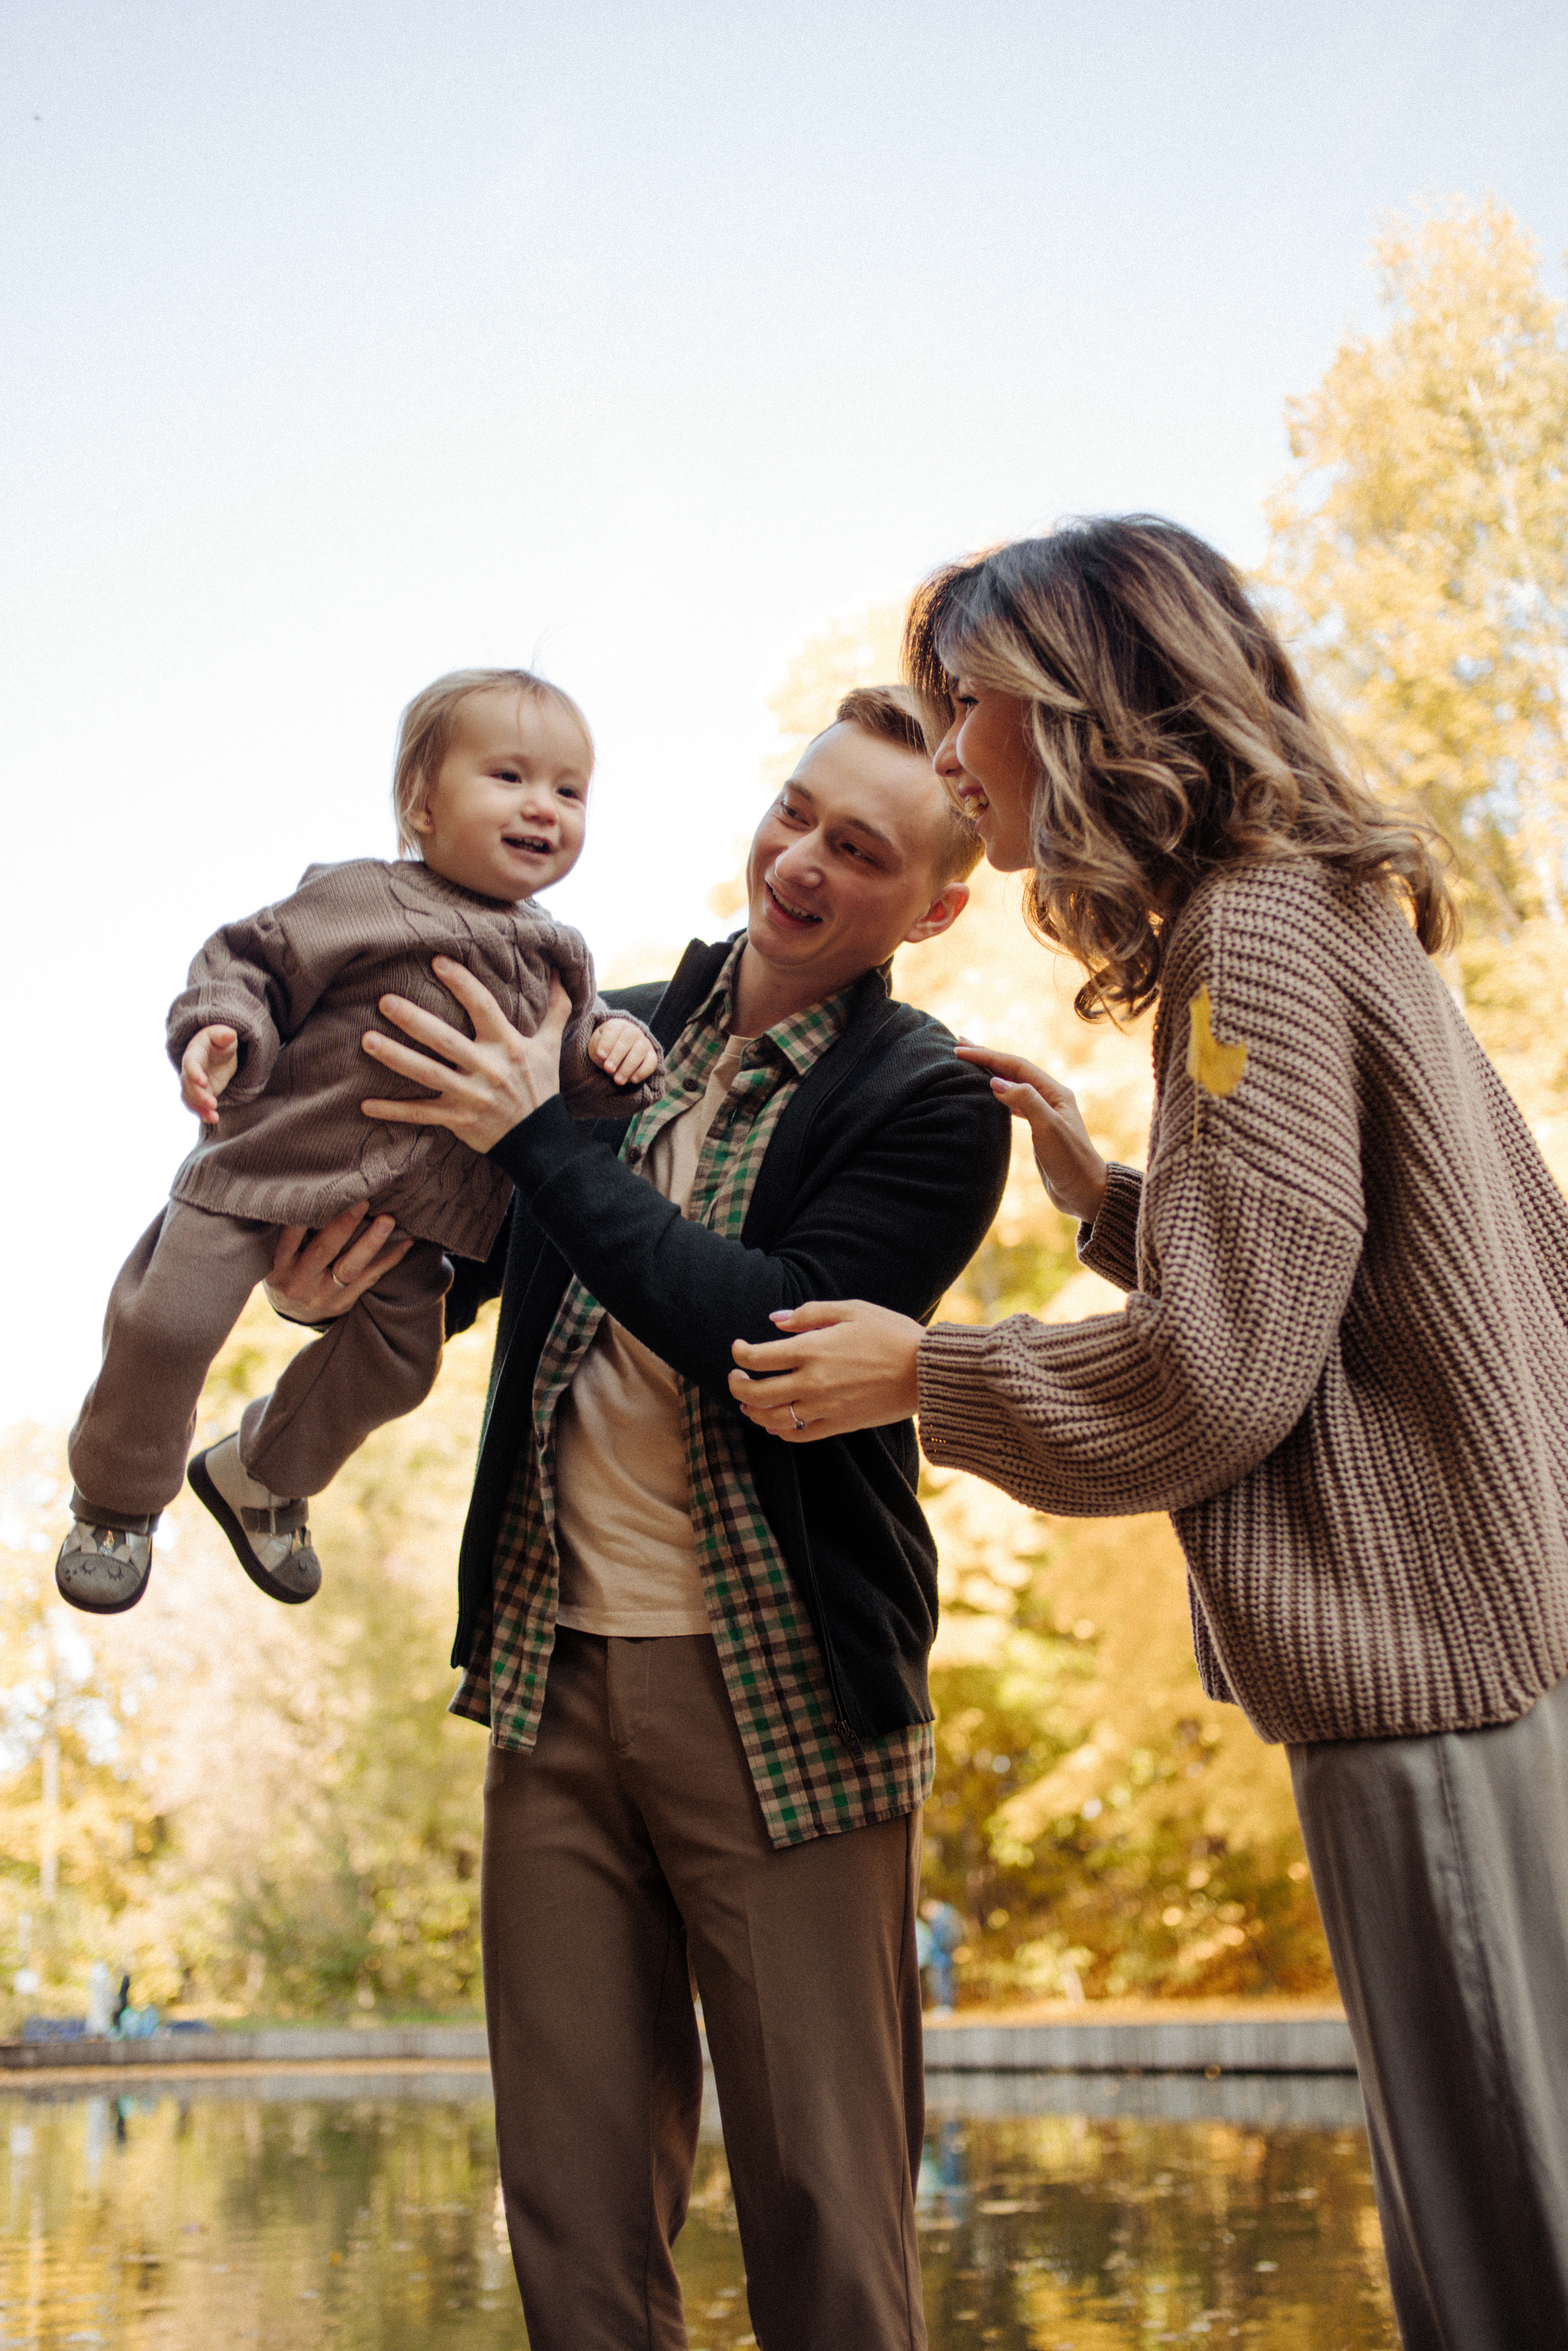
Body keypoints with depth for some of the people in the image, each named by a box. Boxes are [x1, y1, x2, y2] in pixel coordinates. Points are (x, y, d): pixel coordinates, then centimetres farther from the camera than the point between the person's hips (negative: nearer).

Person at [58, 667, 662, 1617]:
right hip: (274, 1161, -5)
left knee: (394, 1361, 11)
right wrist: (221, 1032, -28)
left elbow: (568, 1077, 13)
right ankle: (119, 1499, 18)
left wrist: (615, 1049, -9)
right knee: (171, 1319, -11)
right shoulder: (355, 899, -11)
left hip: (409, 1214, 5)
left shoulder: (556, 959, 6)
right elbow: (249, 960, -9)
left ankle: (263, 1479, 39)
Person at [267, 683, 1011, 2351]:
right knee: (573, 2208, 11)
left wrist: (541, 1136, -16)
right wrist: (331, 1275, -5)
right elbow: (450, 1270, 18)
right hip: (553, 1666, 5)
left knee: (821, 2199, 4)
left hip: (777, 1696, -4)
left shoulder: (934, 1106, -5)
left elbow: (775, 1337, -18)